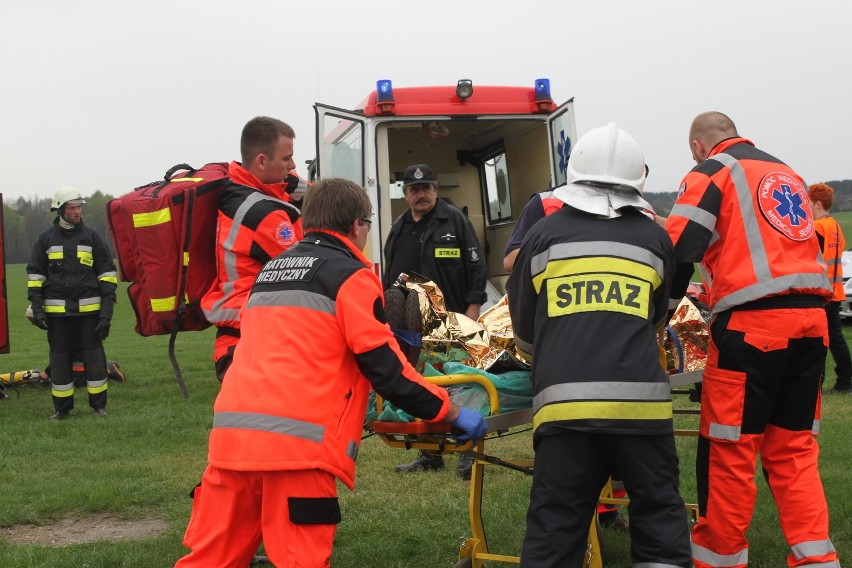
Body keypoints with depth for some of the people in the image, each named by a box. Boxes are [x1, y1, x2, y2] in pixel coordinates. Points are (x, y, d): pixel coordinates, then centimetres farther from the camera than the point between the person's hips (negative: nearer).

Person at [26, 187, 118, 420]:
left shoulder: (91, 237, 5)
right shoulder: (46, 239, 7)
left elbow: (107, 272, 6)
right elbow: (34, 274, 11)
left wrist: (107, 309, -2)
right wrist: (37, 307, 2)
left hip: (89, 309, -1)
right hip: (57, 311, 1)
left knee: (94, 356, 2)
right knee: (59, 359, 5)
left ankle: (99, 405, 12)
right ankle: (62, 408, 14)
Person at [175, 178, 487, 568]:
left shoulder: (271, 269, 25)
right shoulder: (351, 274, 2)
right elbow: (385, 367, -2)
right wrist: (450, 412, 8)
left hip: (232, 429, 7)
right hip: (297, 437, -7)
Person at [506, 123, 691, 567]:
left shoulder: (543, 234, 9)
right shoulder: (654, 238, 12)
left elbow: (523, 331, 18)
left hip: (563, 401, 0)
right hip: (640, 400, 1)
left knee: (554, 529, 5)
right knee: (659, 515, 13)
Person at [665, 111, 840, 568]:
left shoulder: (712, 171, 2)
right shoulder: (787, 173, 23)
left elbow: (678, 250, -8)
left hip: (752, 324, -7)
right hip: (811, 319, 7)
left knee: (728, 453, 2)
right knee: (794, 448, 13)